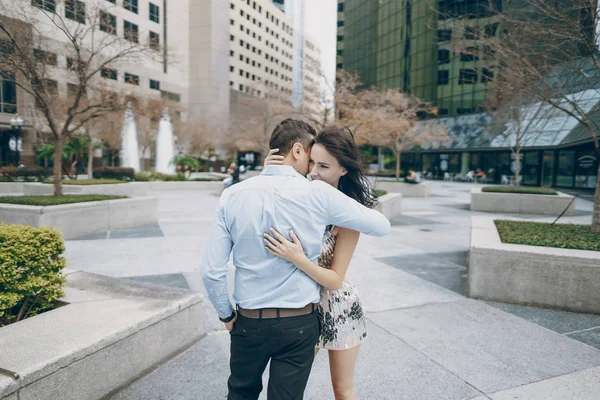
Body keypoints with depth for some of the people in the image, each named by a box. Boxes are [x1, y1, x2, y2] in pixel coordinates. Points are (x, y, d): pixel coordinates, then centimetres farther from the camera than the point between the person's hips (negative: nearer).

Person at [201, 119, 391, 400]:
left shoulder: (232, 195, -8)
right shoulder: (317, 194, -15)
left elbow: (211, 271, -8)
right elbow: (382, 226, -4)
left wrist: (226, 315, 8)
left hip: (249, 322, 3)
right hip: (299, 323, -2)